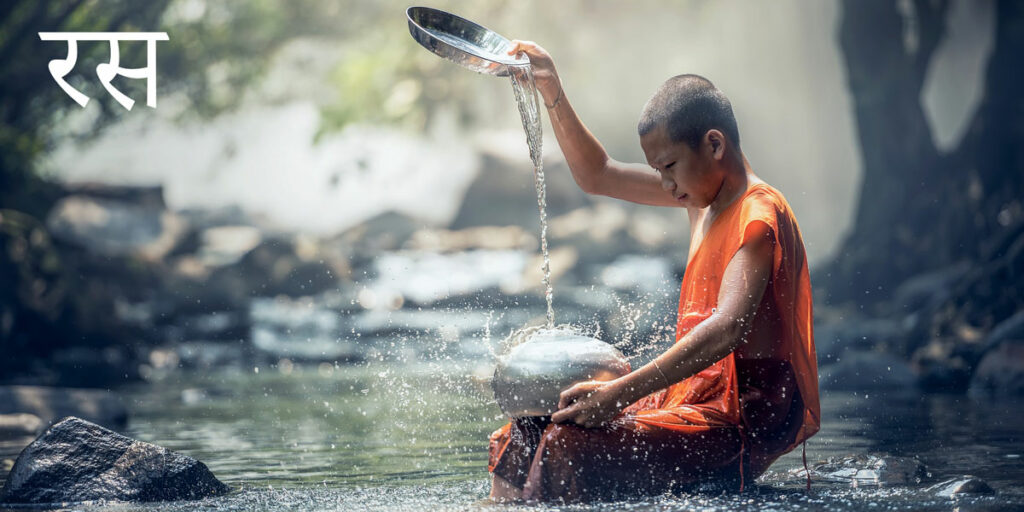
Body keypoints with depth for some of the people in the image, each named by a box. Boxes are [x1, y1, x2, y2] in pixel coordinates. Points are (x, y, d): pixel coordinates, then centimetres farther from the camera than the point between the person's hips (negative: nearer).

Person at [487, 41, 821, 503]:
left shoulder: (759, 215, -16)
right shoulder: (704, 193, 13)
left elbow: (728, 329, -30)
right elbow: (599, 177, 25)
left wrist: (621, 392, -35)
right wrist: (552, 94, 13)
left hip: (747, 419, -10)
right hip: (700, 398, 10)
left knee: (570, 448, -26)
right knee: (525, 437, 1)